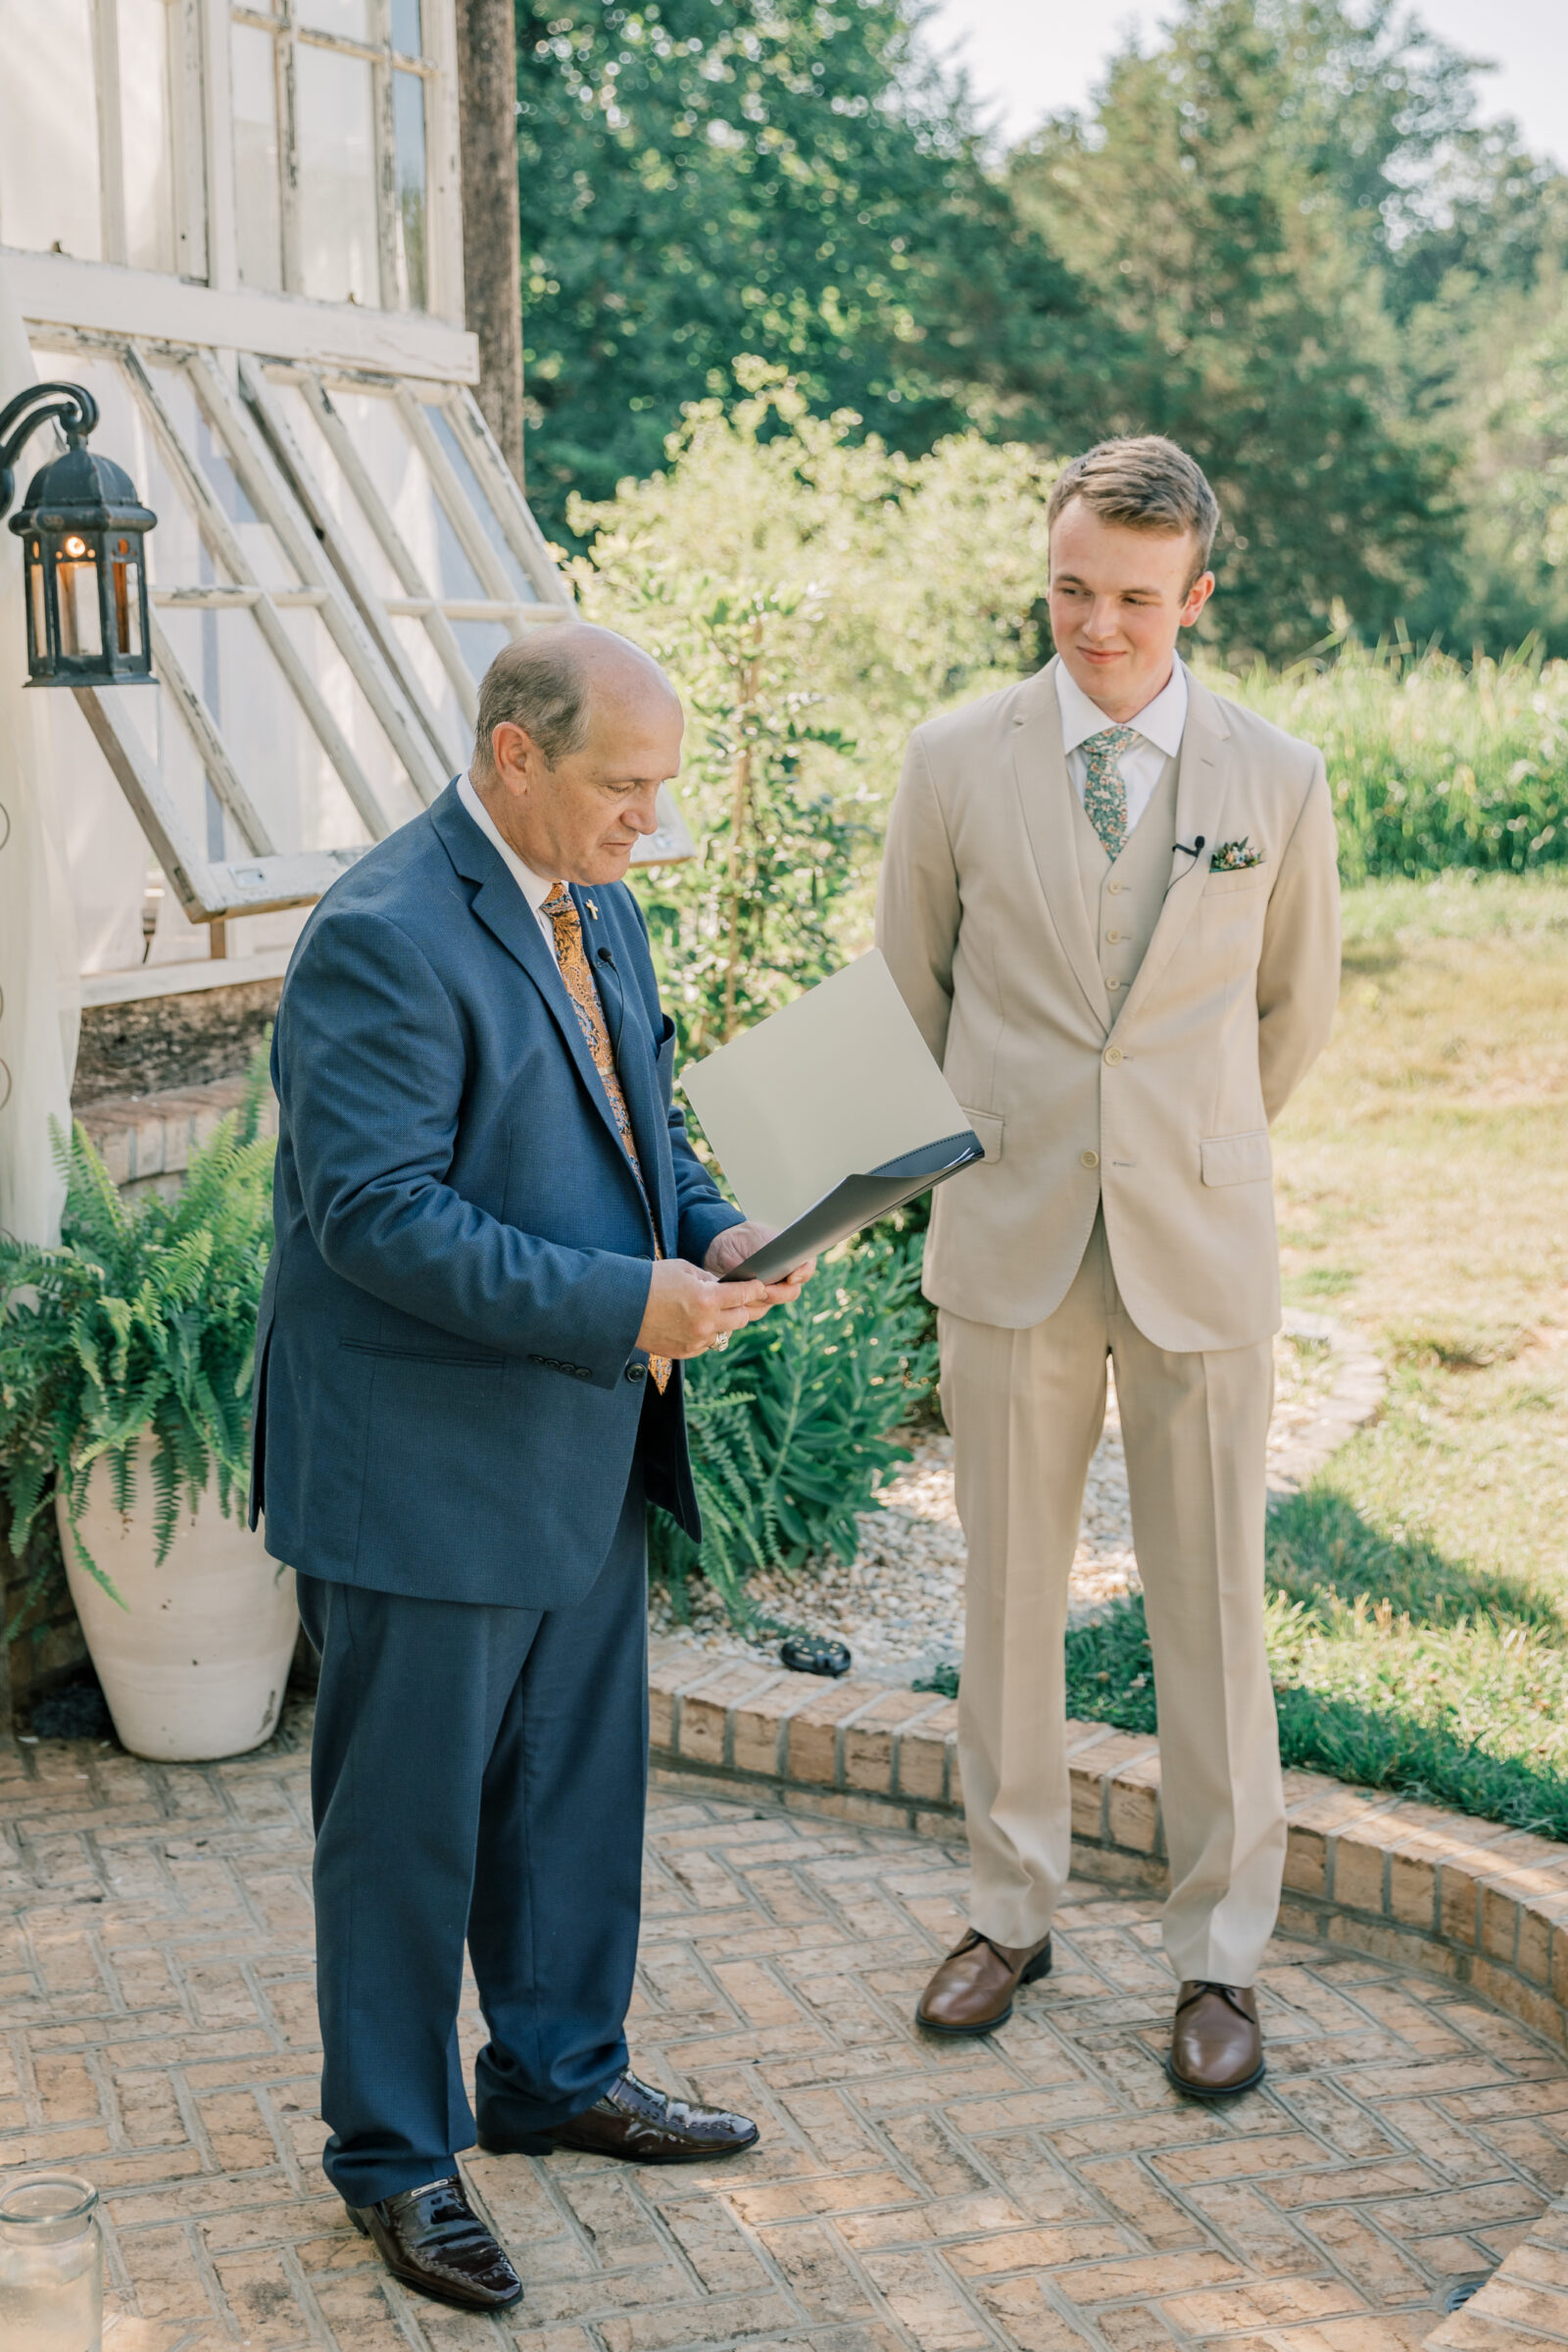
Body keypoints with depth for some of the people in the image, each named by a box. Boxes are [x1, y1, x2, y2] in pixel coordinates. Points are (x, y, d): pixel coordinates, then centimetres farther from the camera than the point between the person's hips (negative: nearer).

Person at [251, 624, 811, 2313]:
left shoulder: (595, 908, 9)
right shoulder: (384, 937, -21)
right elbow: (377, 1215, -26)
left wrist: (713, 1234, -1)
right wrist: (622, 1307, -29)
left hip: (581, 1450, 9)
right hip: (423, 1472, -9)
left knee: (579, 1784, 20)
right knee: (408, 1821, 6)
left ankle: (561, 2075, 39)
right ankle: (393, 2155, 23)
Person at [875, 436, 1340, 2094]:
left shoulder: (1277, 782, 0)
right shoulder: (957, 763, -1)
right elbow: (911, 982, 12)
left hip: (1199, 1243, 0)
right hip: (1010, 1240, 1)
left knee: (1210, 1607, 5)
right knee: (1009, 1593, 10)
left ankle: (1220, 1955, 20)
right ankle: (1011, 1910, 28)